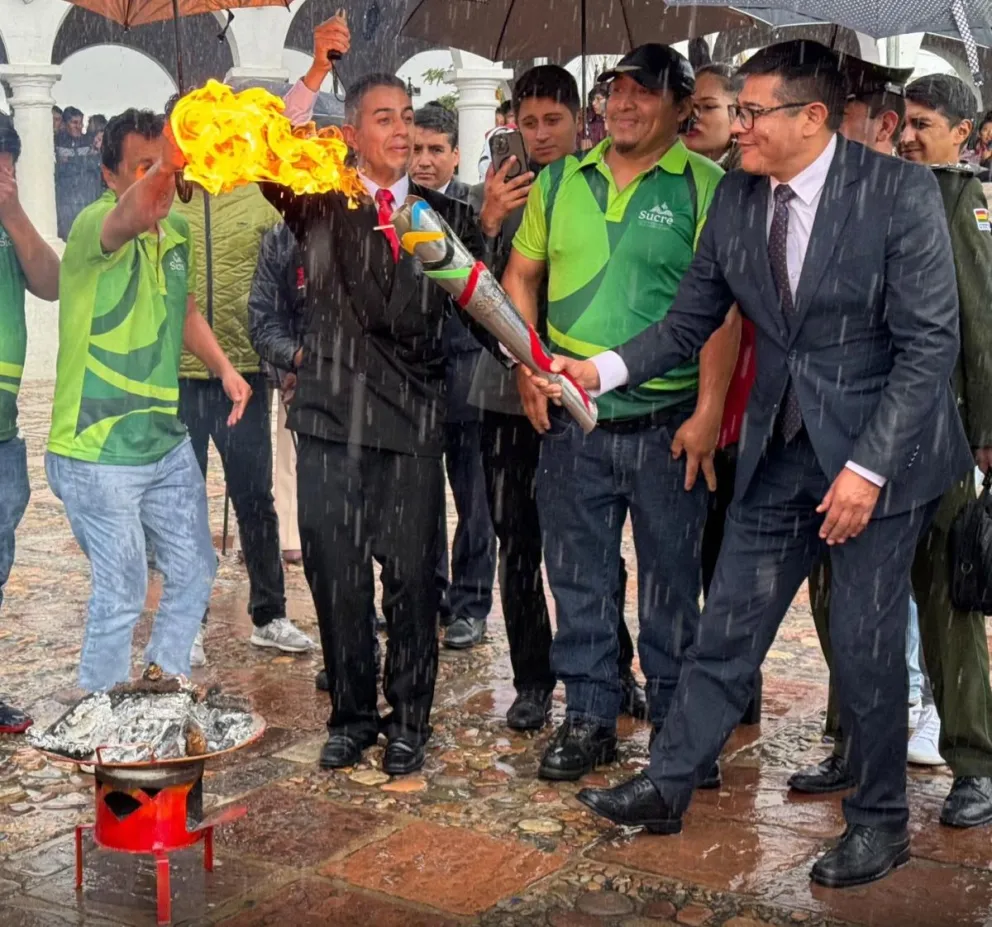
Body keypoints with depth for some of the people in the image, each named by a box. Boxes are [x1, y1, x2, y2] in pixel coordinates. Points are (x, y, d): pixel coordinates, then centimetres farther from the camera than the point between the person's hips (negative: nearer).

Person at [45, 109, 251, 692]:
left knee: (195, 573, 17)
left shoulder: (179, 231, 5)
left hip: (167, 444, 8)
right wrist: (168, 160, -62)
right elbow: (134, 214, -44)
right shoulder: (95, 225, -18)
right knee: (122, 596, 0)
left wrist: (224, 367, 11)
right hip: (99, 454, -8)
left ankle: (167, 681, 36)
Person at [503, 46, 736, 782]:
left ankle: (680, 725, 22)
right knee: (579, 575, 11)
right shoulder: (561, 181, 9)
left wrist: (708, 411, -15)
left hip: (666, 420, -3)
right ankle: (589, 716, 24)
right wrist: (528, 367, 3)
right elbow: (520, 273, 16)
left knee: (672, 579, 7)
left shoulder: (705, 188, -4)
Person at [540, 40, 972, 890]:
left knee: (866, 642, 3)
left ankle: (881, 821, 23)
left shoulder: (900, 192, -15)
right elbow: (690, 323, 5)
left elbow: (931, 342, -15)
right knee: (728, 626, 9)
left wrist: (867, 468, -20)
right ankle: (667, 787, 22)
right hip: (781, 451, 5)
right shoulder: (736, 197, 1)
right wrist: (603, 370, -11)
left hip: (879, 450, -4)